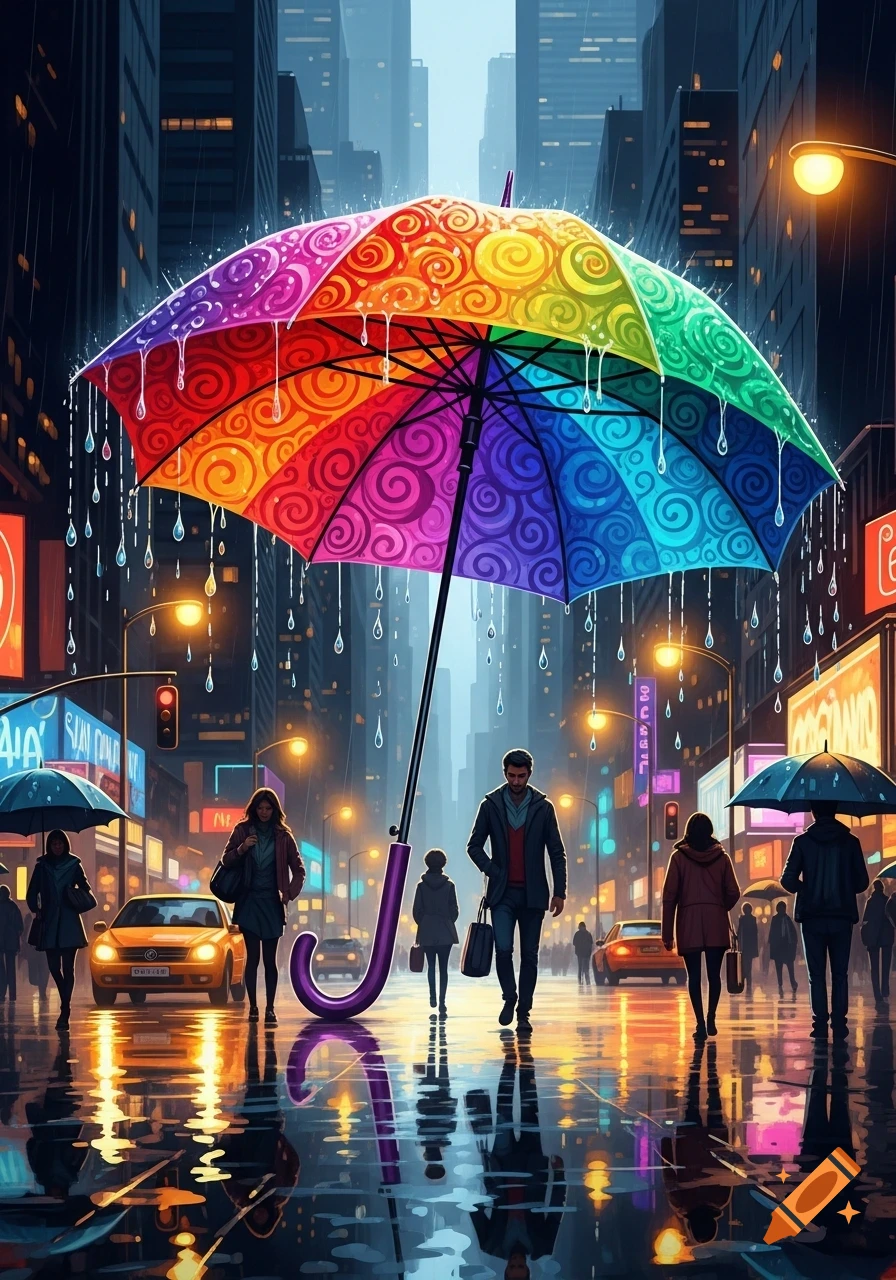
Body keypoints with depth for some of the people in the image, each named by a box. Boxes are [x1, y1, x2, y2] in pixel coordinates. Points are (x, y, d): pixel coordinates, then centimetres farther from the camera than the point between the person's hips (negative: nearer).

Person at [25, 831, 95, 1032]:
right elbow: (32, 893, 10)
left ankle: (65, 1012, -6)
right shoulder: (42, 866, 8)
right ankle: (66, 1005, 21)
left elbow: (85, 889, 10)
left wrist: (79, 902, -7)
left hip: (69, 924, -2)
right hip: (49, 924, 2)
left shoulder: (74, 865, 5)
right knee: (54, 967, 1)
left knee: (67, 968, -5)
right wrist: (36, 909, -4)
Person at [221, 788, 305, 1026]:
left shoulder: (283, 836, 3)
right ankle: (253, 1007, -2)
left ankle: (270, 1009, 1)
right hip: (249, 901, -1)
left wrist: (290, 894, -4)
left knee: (269, 958, 0)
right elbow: (226, 860, 4)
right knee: (253, 955, -6)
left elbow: (298, 870, 8)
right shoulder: (242, 830, 3)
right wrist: (241, 849, -14)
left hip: (272, 902, 1)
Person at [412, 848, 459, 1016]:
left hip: (427, 931, 1)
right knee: (443, 966, 2)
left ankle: (433, 996, 1)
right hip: (445, 932, -1)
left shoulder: (422, 885, -3)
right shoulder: (449, 885, -4)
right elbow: (455, 910, -1)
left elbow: (416, 911, -1)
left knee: (431, 965, 14)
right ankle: (441, 1002, -5)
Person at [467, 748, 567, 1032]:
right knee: (503, 948, -14)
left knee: (529, 955, 3)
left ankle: (524, 1012, 11)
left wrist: (559, 891, -2)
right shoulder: (491, 805, 2)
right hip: (502, 894, 0)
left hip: (532, 894, 0)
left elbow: (557, 852, 4)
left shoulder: (543, 807, 2)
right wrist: (492, 871, -7)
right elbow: (474, 845, 7)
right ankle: (510, 998, 8)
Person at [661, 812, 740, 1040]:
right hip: (716, 923, 1)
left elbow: (669, 895, -3)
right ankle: (710, 1019, 4)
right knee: (714, 973, 8)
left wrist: (667, 932, 1)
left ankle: (700, 1023, -6)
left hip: (688, 922, -1)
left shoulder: (679, 857, 0)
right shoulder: (721, 857, 5)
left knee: (694, 975, 0)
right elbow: (733, 893, 2)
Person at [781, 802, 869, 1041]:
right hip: (842, 916, 1)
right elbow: (862, 882, 0)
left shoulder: (803, 842, -3)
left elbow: (788, 880, -8)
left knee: (816, 974, 5)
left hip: (812, 917, -1)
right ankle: (839, 1025, -1)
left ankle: (820, 1026, -2)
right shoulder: (850, 842, 0)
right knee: (840, 974, 8)